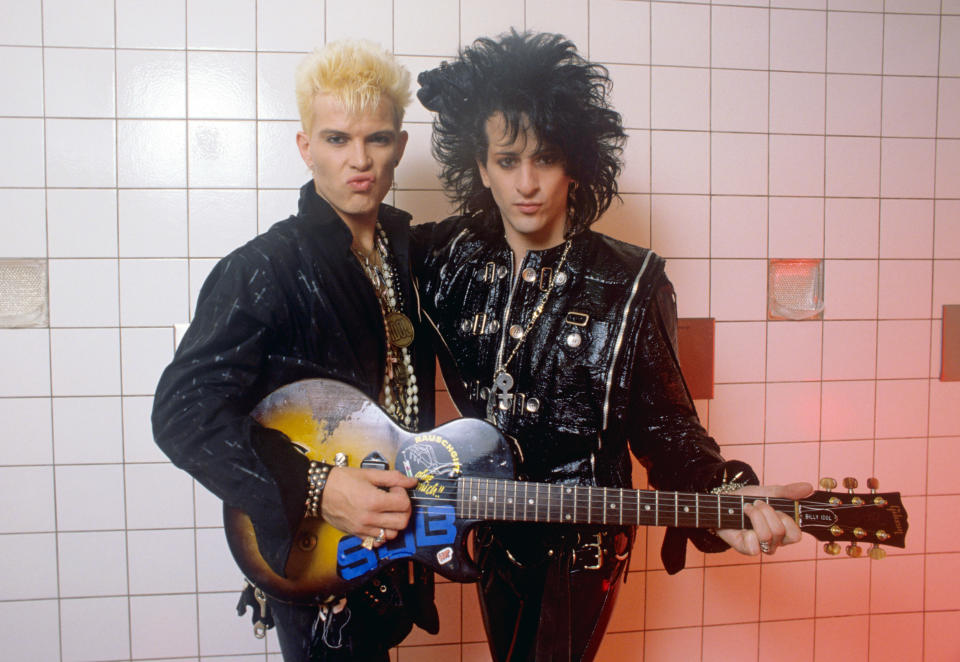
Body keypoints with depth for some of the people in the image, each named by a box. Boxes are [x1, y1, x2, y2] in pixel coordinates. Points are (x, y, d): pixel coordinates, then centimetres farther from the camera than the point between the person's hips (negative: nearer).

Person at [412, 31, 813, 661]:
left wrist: (723, 494, -28)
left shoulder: (630, 285, -14)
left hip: (581, 546, -4)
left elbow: (663, 421, -11)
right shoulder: (449, 259, -4)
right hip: (491, 532, 4)